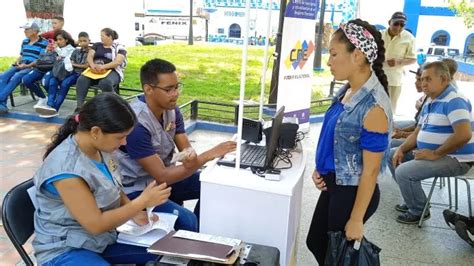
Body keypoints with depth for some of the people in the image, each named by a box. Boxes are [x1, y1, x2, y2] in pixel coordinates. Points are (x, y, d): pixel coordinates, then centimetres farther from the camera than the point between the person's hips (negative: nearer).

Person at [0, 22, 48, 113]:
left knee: (15, 77, -33)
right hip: (21, 66, 7)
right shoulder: (24, 42, 20)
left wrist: (27, 66, -19)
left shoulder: (44, 43, -3)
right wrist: (17, 61, 3)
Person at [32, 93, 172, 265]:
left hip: (101, 239, 8)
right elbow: (95, 224, -23)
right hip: (65, 249, -7)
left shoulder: (99, 147, -6)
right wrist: (143, 201, -18)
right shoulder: (66, 168, -28)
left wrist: (135, 212, -5)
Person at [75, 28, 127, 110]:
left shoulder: (119, 48, 6)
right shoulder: (97, 45, 20)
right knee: (81, 80, -27)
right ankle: (79, 106, -29)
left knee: (105, 83, -40)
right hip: (94, 71, 4)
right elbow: (89, 56, 8)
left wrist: (103, 67, -24)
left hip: (111, 71, -4)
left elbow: (117, 62, -9)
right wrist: (92, 65, -16)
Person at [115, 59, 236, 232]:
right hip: (137, 189, -8)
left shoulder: (172, 110, -3)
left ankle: (198, 233, 17)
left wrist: (191, 159, -32)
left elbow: (186, 149, -5)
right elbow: (162, 177, -27)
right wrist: (209, 155, -29)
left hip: (162, 176, 8)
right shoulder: (136, 124, -28)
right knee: (187, 220, -27)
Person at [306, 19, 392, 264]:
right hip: (334, 184, 8)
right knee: (315, 242, 23)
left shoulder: (373, 106, -25)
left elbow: (370, 170, -21)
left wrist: (356, 220, -16)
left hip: (353, 191, -8)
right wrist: (320, 168, 1)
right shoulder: (347, 90, 0)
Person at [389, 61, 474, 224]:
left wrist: (435, 154, -23)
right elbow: (418, 132, 16)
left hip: (455, 160, -10)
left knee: (403, 172, -24)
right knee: (392, 155, 13)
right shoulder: (429, 103, 12)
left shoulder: (454, 101, -19)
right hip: (430, 153, 10)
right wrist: (401, 149, -1)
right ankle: (413, 200, 19)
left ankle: (419, 211, 1)